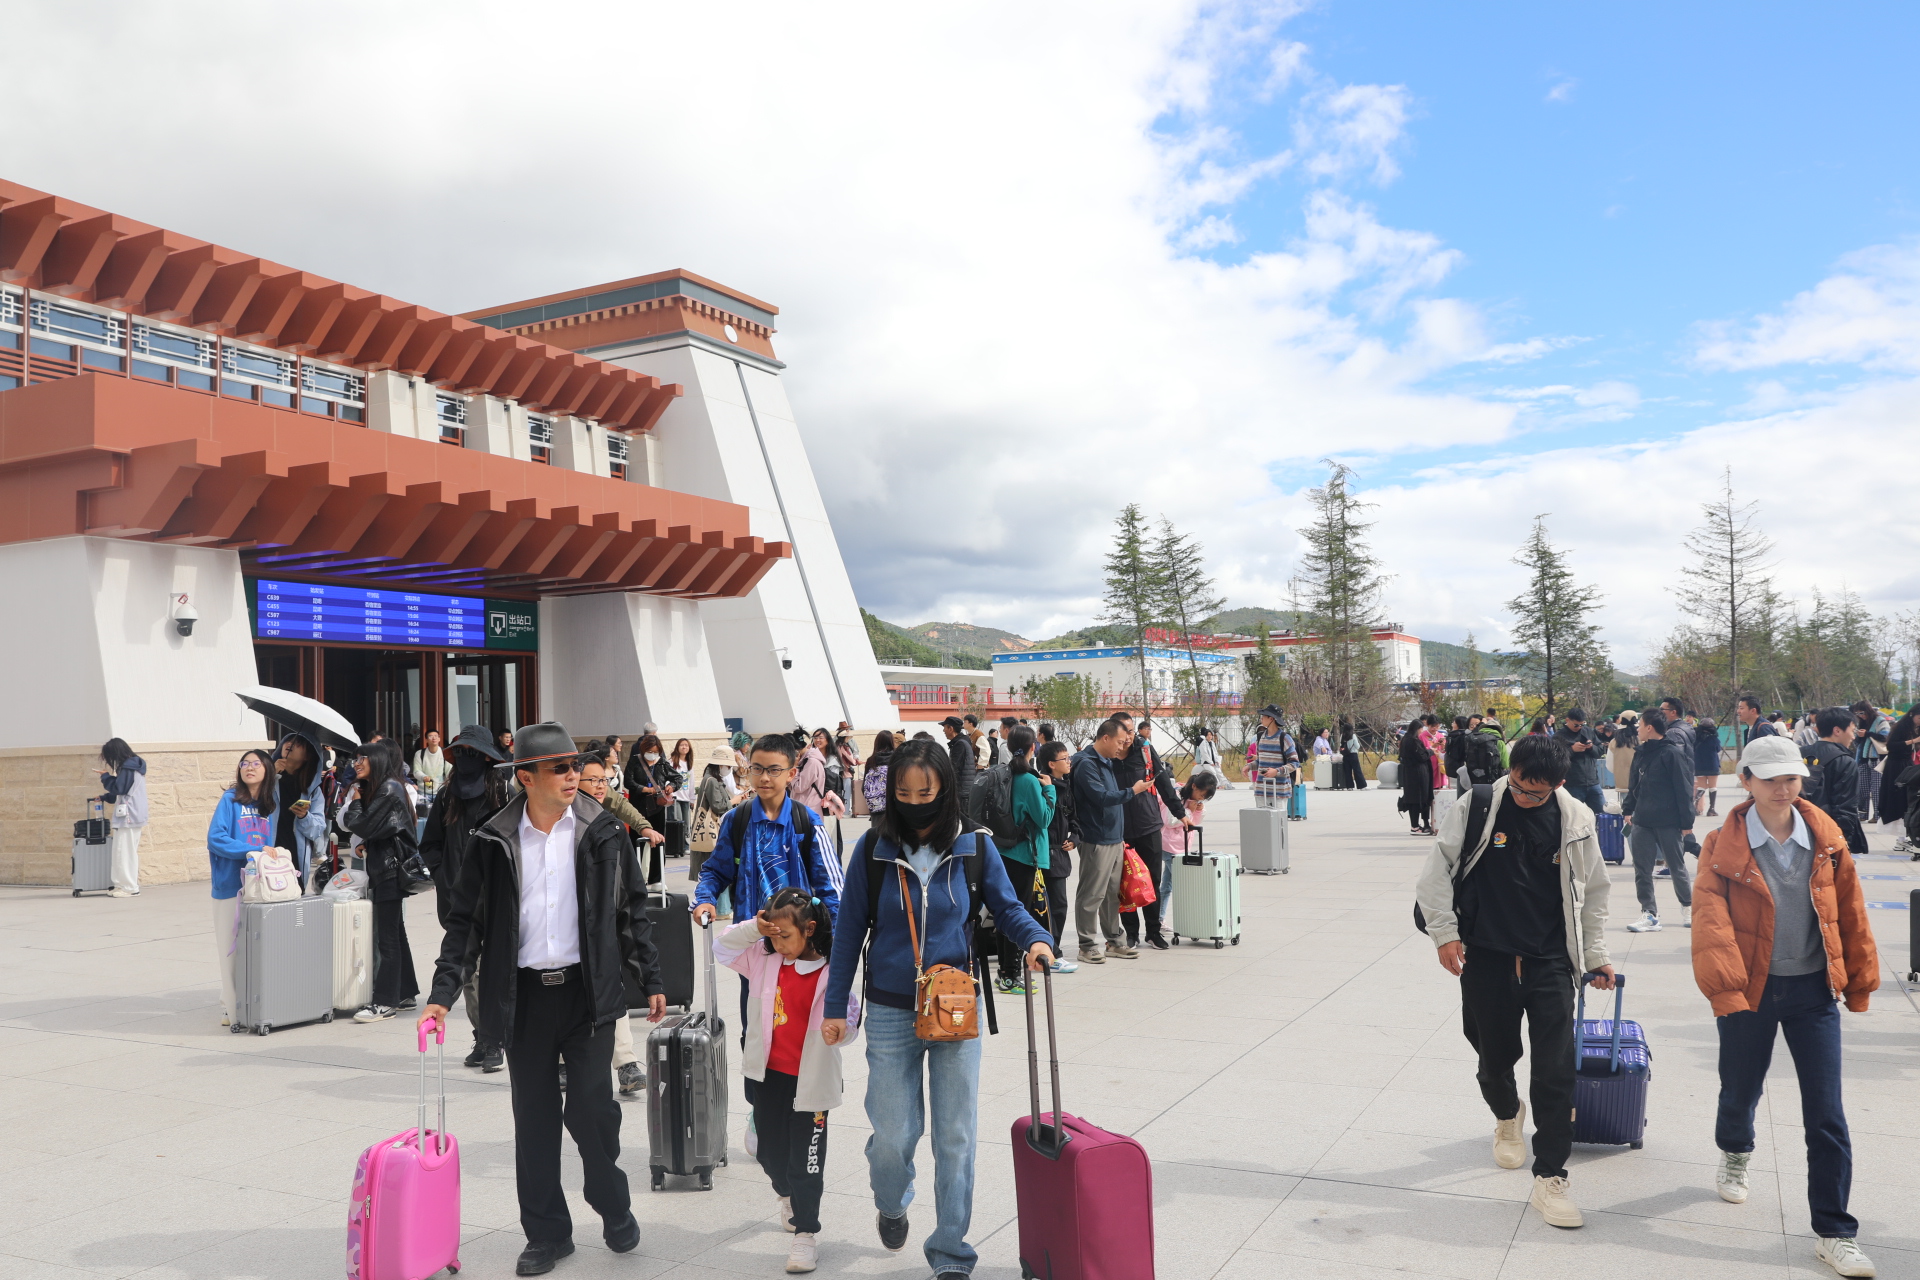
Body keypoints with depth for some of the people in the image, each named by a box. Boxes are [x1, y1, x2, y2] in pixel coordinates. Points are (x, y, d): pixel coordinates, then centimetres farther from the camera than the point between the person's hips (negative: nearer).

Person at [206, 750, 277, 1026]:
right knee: (232, 948, -1)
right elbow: (216, 838, -12)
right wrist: (252, 850, -18)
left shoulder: (269, 805, 12)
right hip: (232, 885, -4)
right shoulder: (230, 800, -2)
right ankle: (231, 1009, 8)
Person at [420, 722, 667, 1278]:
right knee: (534, 1117, 9)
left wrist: (650, 980, 4)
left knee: (591, 1107, -2)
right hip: (523, 996, 1)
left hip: (587, 990, -1)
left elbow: (633, 909, 5)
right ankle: (547, 1232, 25)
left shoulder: (603, 832, -1)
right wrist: (442, 994, -4)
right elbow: (464, 921, 4)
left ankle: (614, 1206, 25)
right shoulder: (494, 841, -1)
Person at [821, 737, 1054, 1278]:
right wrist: (835, 1006, 2)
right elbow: (850, 929, 0)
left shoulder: (974, 846, -5)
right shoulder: (873, 848, -6)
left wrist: (1036, 938, -20)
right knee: (893, 1136, 6)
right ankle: (892, 1203, 41)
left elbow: (1006, 907, 2)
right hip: (890, 1014, 0)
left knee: (955, 1137, 5)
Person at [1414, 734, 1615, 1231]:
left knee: (1555, 1070, -5)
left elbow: (1593, 891, 12)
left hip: (1550, 962, 1)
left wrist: (1595, 954, 13)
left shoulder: (1575, 819, -1)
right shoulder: (1476, 807, -8)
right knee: (1495, 1055, 13)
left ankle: (1549, 1177, 6)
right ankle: (1507, 1116, 47)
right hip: (1486, 958, 0)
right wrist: (1445, 933, -6)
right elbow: (1438, 870, -1)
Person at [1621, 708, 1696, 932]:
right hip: (1642, 821, 7)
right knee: (1642, 870, 2)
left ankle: (1688, 906, 29)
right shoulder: (1641, 753, 10)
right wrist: (1628, 809, 12)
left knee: (1677, 867, 9)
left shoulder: (1672, 752, -12)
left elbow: (1684, 788, -13)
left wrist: (1687, 821, -14)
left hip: (1668, 822, -7)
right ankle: (1649, 914, 6)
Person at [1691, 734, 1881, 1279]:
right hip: (1750, 990, -1)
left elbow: (1851, 914, 6)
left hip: (1813, 992, 1)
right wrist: (1723, 987, -25)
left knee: (1826, 1116, 1)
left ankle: (1835, 1233, 11)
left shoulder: (1826, 840, -2)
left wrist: (1860, 981, 9)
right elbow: (1712, 921, -16)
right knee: (1741, 1091, 16)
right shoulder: (1723, 846, -10)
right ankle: (1735, 1153, 49)